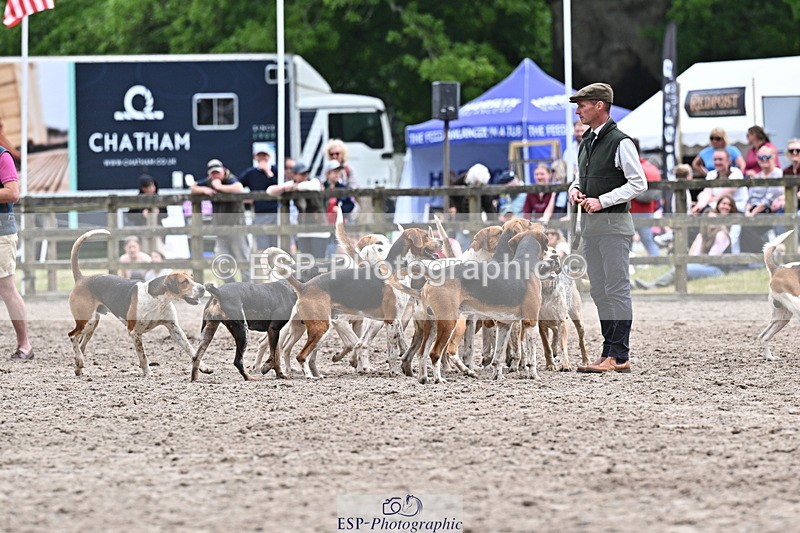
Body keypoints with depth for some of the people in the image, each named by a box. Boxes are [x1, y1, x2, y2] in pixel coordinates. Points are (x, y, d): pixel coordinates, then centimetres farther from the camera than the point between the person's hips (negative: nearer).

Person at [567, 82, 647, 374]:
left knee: (617, 289, -7)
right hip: (590, 224, 9)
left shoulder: (620, 142, -11)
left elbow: (638, 183, -14)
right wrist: (575, 189, 4)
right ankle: (609, 352, 17)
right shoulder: (586, 142, 15)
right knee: (599, 291, 11)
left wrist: (602, 201, -19)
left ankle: (619, 356, -6)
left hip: (613, 223, -9)